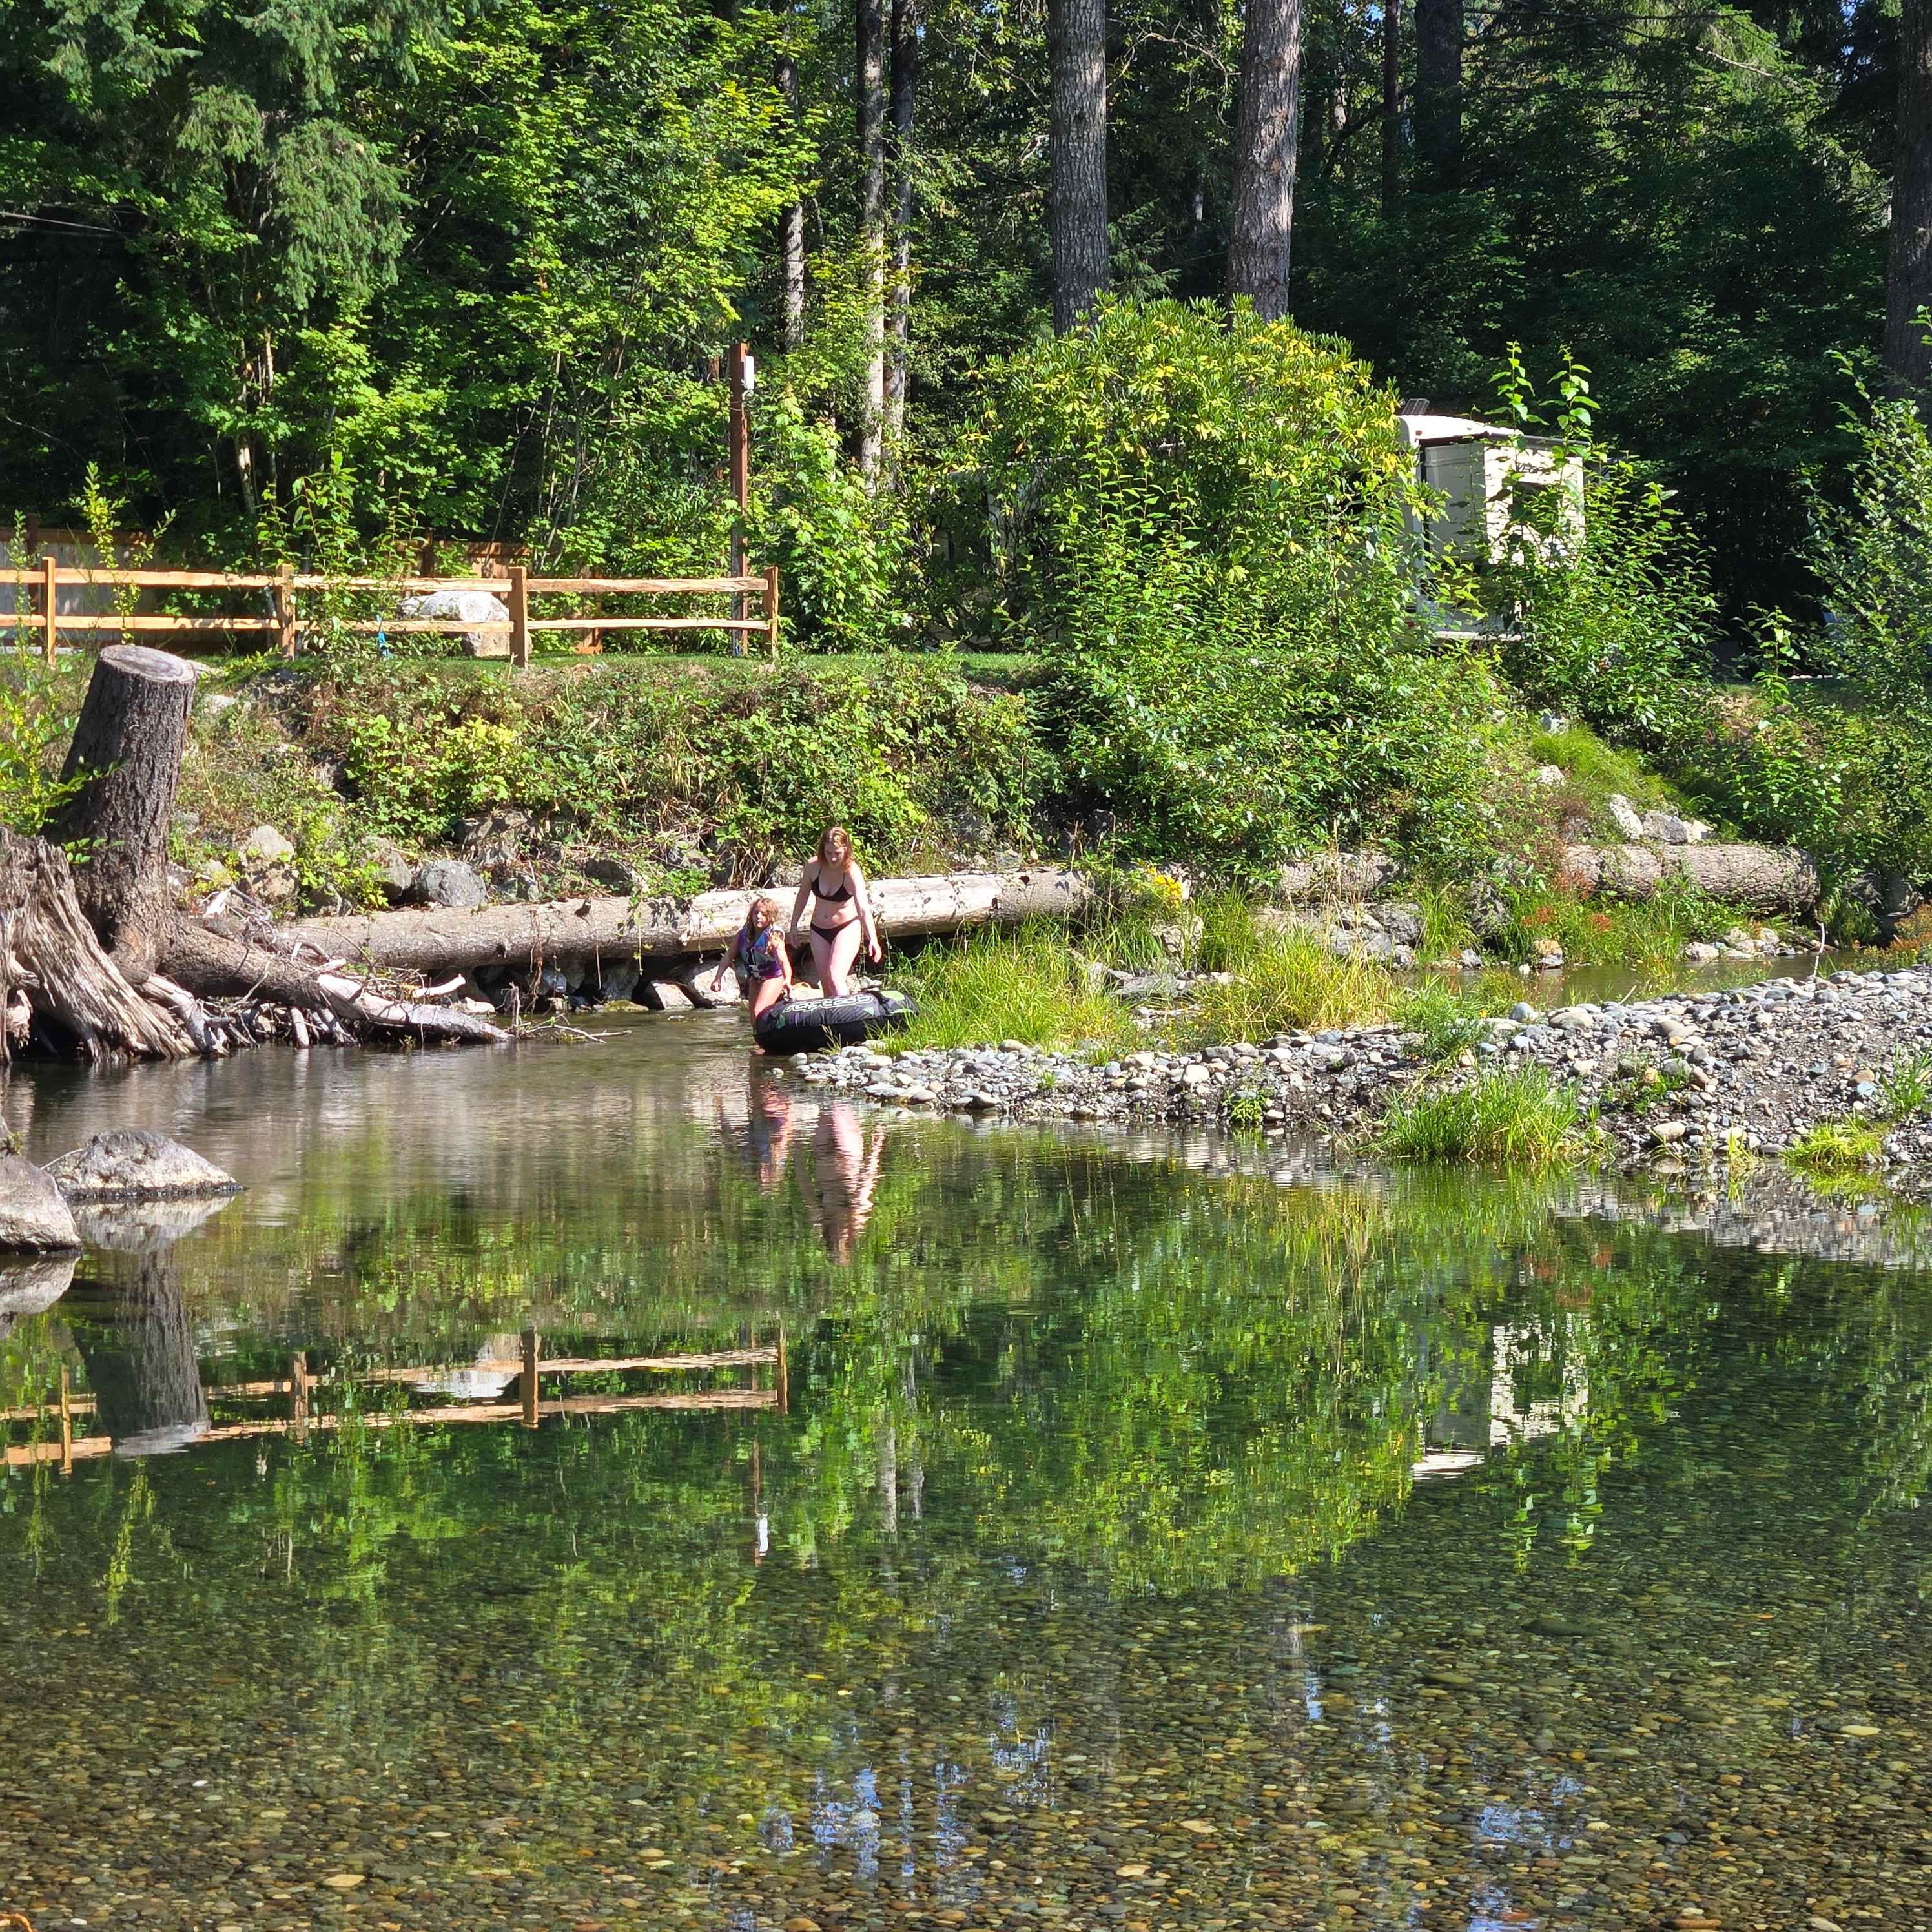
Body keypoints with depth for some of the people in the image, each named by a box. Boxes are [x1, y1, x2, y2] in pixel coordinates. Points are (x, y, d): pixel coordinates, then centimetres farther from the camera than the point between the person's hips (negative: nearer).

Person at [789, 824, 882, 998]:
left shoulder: (852, 872, -24)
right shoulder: (813, 866, -12)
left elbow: (863, 908, -33)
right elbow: (803, 895, 6)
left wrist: (873, 939, -44)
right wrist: (794, 925, 12)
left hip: (847, 928, -5)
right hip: (819, 931, 5)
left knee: (836, 977, -22)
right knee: (826, 983, 9)